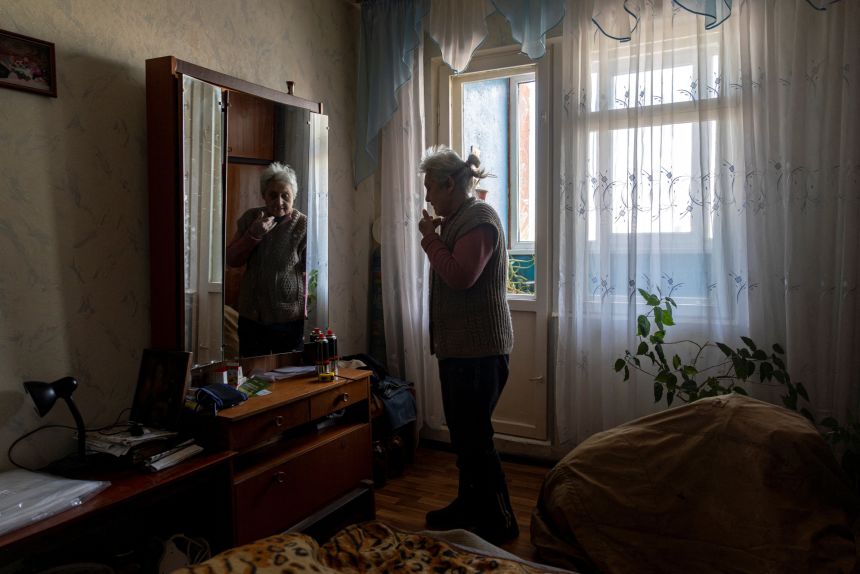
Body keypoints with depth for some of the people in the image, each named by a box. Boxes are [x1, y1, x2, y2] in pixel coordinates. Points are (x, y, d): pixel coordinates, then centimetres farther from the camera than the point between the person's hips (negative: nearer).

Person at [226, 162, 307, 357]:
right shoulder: (250, 218, 4)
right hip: (251, 317, 4)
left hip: (290, 319, -3)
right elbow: (232, 260, 5)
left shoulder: (303, 225, -9)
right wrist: (253, 234, -11)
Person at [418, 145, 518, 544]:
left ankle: (499, 522, 10)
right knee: (462, 433, 18)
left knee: (473, 436, -4)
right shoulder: (458, 220, 16)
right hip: (457, 346, 10)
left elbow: (460, 276, -25)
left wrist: (431, 238, -13)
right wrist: (436, 235, 9)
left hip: (480, 349, -10)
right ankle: (469, 506, 32)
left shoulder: (480, 220, -14)